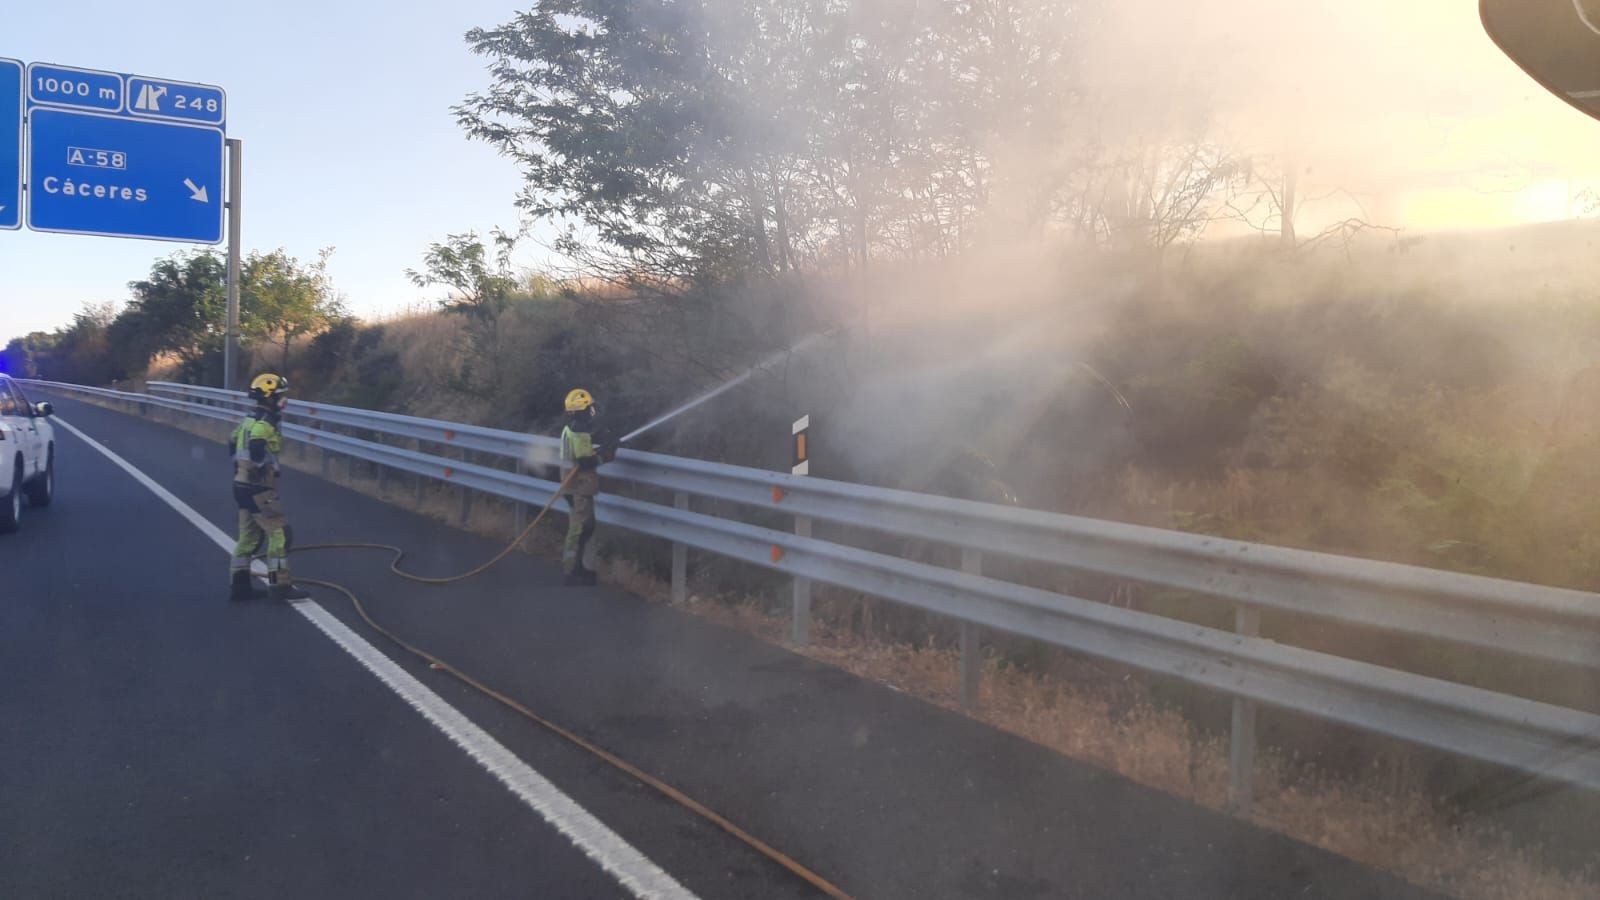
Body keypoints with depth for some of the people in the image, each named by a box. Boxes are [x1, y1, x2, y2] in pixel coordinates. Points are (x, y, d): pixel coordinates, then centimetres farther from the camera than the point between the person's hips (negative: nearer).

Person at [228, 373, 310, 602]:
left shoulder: (249, 420, 13)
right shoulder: (264, 424, -17)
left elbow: (232, 443, 22)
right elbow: (256, 448, -36)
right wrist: (263, 469, -23)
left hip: (242, 485, 10)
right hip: (258, 489, -10)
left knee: (249, 535, 15)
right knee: (280, 533, -5)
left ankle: (240, 585, 18)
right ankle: (280, 585, -3)